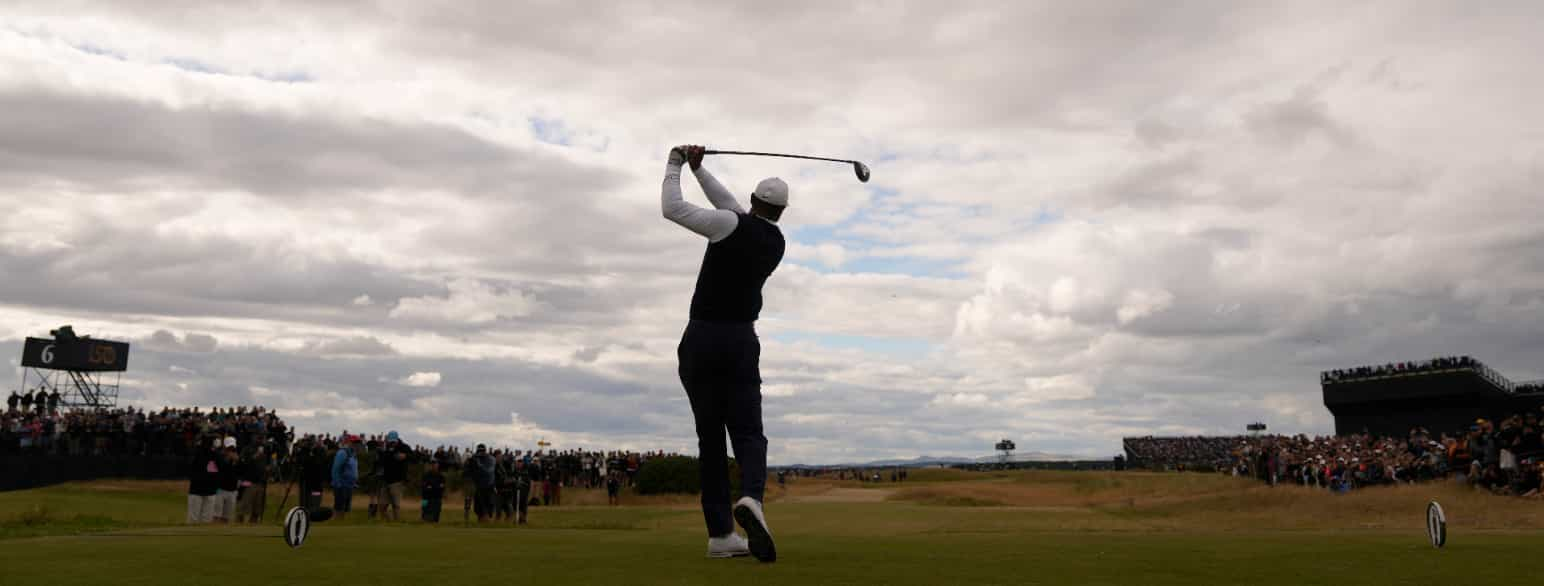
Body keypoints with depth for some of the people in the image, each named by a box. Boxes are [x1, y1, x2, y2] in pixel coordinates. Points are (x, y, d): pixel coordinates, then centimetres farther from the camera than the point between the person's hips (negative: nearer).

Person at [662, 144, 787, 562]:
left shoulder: (732, 225, -6)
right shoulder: (777, 243, 11)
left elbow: (671, 209, -8)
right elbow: (730, 207, 21)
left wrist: (675, 166, 7)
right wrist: (698, 168, 21)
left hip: (700, 340, -1)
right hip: (741, 342, 2)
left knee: (711, 438, 5)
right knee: (748, 433, 0)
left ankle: (720, 533, 1)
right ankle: (751, 499, -33)